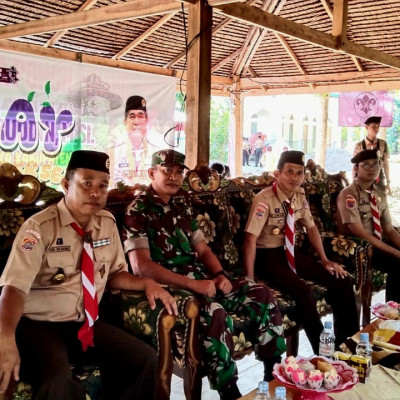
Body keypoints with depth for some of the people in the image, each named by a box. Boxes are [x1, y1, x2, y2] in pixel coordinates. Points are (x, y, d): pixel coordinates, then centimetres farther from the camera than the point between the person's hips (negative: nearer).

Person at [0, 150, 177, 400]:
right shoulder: (40, 227, -13)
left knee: (145, 359, -8)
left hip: (87, 324, 6)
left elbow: (113, 274, 15)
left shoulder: (107, 222, 5)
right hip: (38, 326, -6)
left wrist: (146, 283, -6)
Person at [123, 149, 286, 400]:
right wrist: (193, 285, -22)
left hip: (200, 278, 8)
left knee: (262, 295, -6)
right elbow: (141, 266, -18)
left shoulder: (182, 206, 15)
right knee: (214, 311, -35)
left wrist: (220, 275, -5)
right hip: (169, 286, -7)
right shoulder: (138, 211, -7)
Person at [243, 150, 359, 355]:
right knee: (303, 291, -30)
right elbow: (250, 239, -25)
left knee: (342, 280, -2)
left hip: (289, 251, 7)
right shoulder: (264, 199, -21)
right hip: (266, 256, -7)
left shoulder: (300, 196, -1)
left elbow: (311, 228, 12)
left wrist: (324, 260, 8)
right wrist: (249, 280, -28)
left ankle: (347, 341, 13)